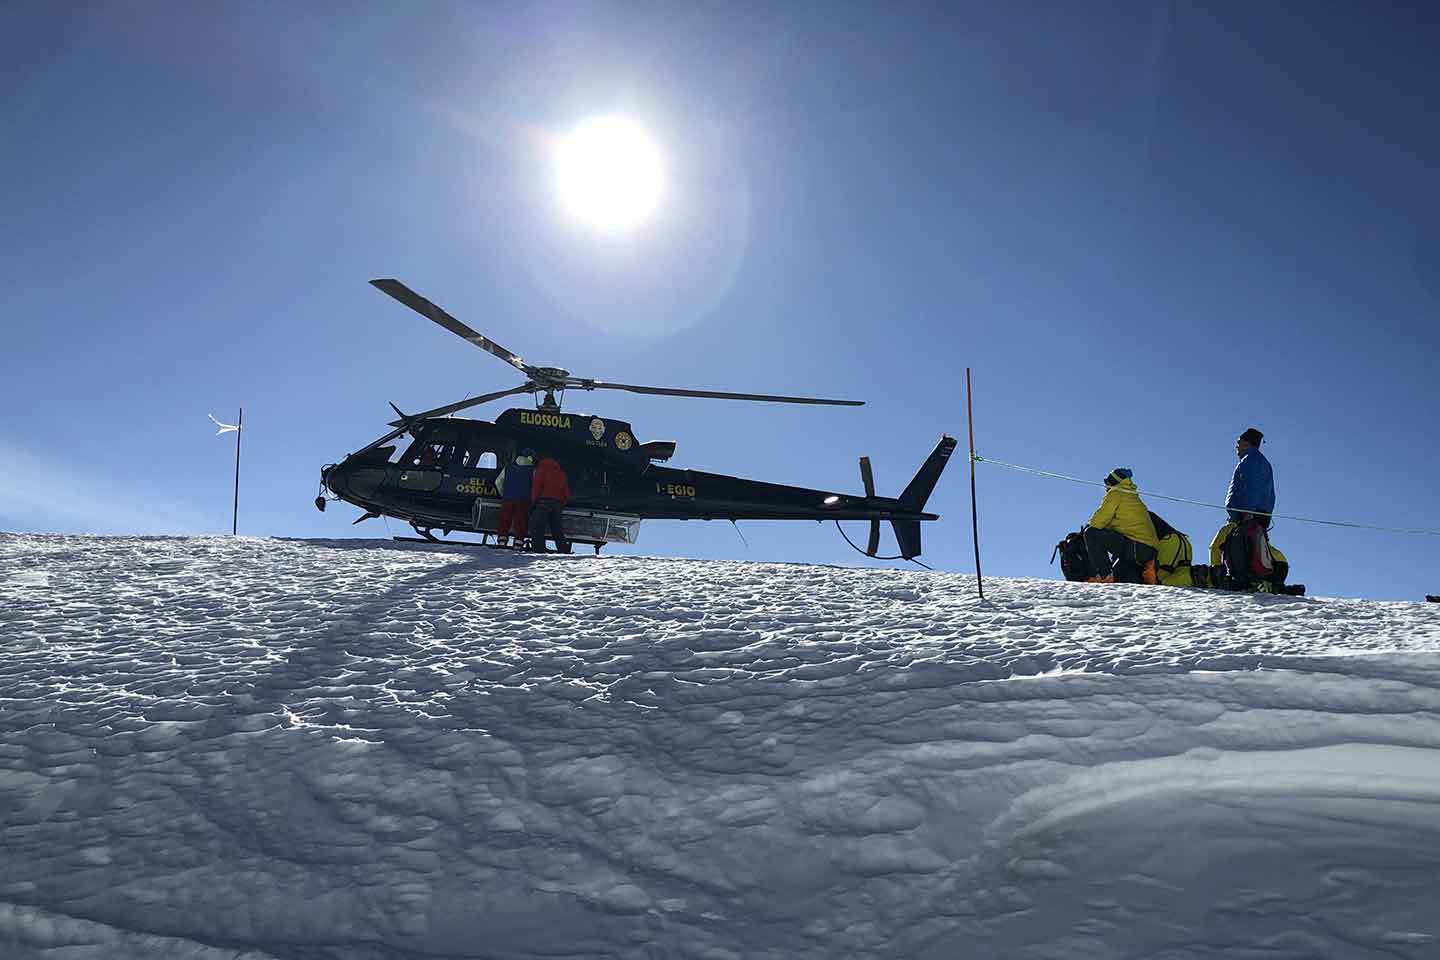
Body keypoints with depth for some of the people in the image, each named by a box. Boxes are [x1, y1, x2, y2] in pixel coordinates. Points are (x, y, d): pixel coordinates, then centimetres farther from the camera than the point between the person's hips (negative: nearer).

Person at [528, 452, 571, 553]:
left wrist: (534, 499, 1)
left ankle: (538, 548, -19)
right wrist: (563, 502, 22)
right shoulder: (560, 470, 22)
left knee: (537, 526, -7)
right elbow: (566, 490, 20)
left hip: (544, 500, -6)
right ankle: (564, 549, 7)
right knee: (556, 527, 13)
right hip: (558, 502, 6)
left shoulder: (541, 469, 3)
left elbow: (537, 485, -6)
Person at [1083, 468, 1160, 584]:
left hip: (1136, 547, -9)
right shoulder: (1135, 498, 29)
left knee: (1091, 534, -12)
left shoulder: (1116, 493, 2)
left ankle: (1104, 575, -20)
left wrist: (1088, 527, 14)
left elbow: (1100, 519, -4)